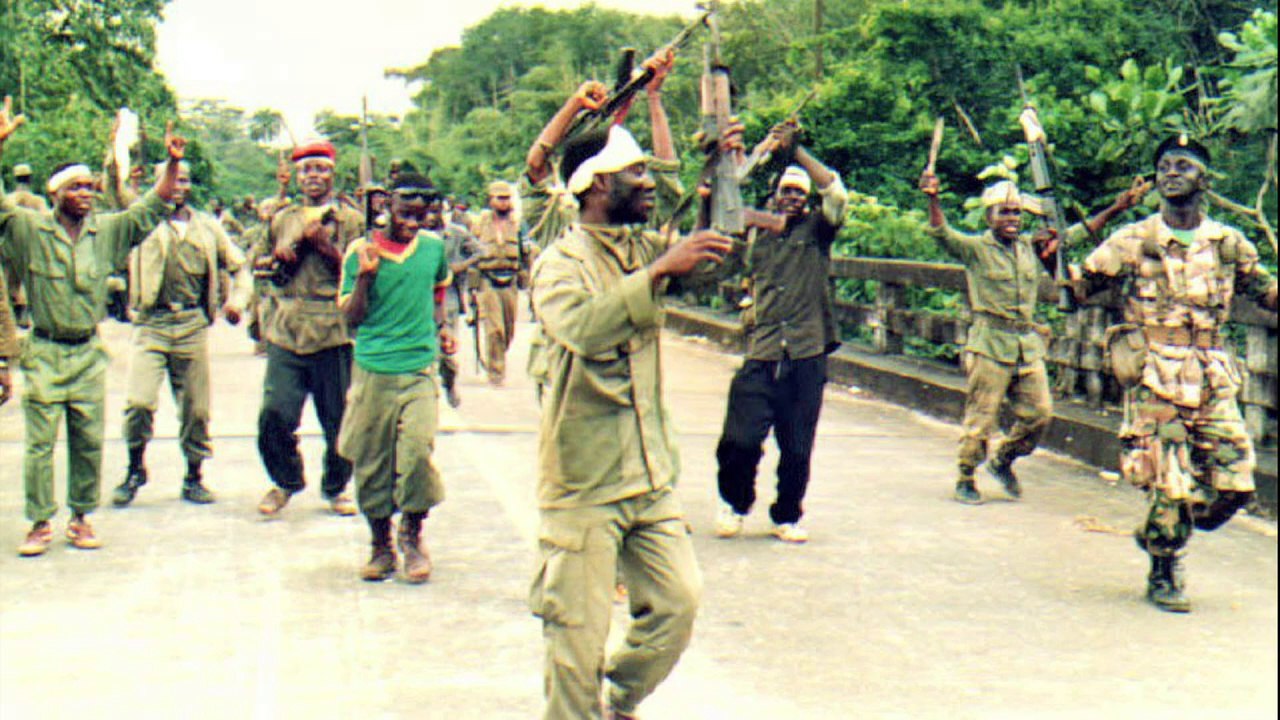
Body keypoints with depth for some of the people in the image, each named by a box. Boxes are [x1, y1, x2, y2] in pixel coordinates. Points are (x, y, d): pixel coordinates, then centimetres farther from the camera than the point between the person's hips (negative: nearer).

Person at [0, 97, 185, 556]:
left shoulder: (107, 232, 6)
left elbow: (150, 208, 8)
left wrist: (172, 164, -4)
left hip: (89, 352, 3)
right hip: (45, 351, -3)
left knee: (89, 440, 6)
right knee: (40, 440, -2)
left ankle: (82, 518, 17)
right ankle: (40, 523, 4)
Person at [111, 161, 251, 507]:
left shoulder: (207, 226, 12)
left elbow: (239, 266, 17)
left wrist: (237, 298, 1)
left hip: (192, 325, 2)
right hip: (151, 324, -2)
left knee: (196, 409, 4)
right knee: (139, 403, -14)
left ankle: (193, 478, 20)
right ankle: (135, 469, 8)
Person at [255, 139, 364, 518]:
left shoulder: (350, 220, 9)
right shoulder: (283, 220, 18)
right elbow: (272, 269, 19)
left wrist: (324, 244, -10)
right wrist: (299, 240, 2)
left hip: (333, 333, -2)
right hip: (286, 330, 2)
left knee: (339, 417, -1)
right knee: (275, 414, -8)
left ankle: (336, 486, 20)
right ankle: (286, 481, 14)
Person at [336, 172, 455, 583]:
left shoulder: (434, 246, 6)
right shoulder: (362, 250, -2)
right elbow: (352, 317, -4)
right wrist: (365, 276, -16)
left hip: (420, 367, 1)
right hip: (373, 369, -1)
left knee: (418, 450, -14)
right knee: (371, 461, 4)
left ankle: (413, 534, 9)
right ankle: (381, 545, 20)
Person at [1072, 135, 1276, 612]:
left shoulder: (1229, 244, 8)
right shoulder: (1133, 242, 0)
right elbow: (1080, 285, 0)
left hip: (1213, 379, 3)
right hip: (1155, 379, -3)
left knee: (1234, 483, -1)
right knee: (1170, 484, -4)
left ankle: (1160, 535, 24)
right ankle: (1162, 576, 18)